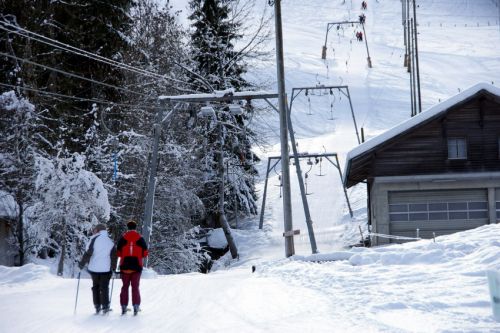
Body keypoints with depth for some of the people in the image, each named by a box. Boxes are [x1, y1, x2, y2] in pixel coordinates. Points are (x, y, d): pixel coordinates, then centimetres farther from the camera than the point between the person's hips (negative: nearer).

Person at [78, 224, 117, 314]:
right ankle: (105, 306, -2)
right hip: (106, 269, 1)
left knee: (95, 286, 12)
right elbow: (114, 256, 5)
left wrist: (82, 264, -1)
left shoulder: (94, 239, -5)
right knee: (104, 287, 6)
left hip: (94, 268, -1)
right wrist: (113, 268, 12)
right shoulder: (110, 241, 5)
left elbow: (88, 253, -9)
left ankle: (97, 306, 10)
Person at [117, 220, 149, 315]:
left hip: (125, 266, 0)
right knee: (135, 287, 5)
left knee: (125, 287, 10)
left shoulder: (123, 238, -1)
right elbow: (145, 253, 0)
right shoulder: (140, 239, -2)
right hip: (137, 266, 0)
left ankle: (124, 307, 7)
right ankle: (136, 306, -3)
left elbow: (118, 252, 0)